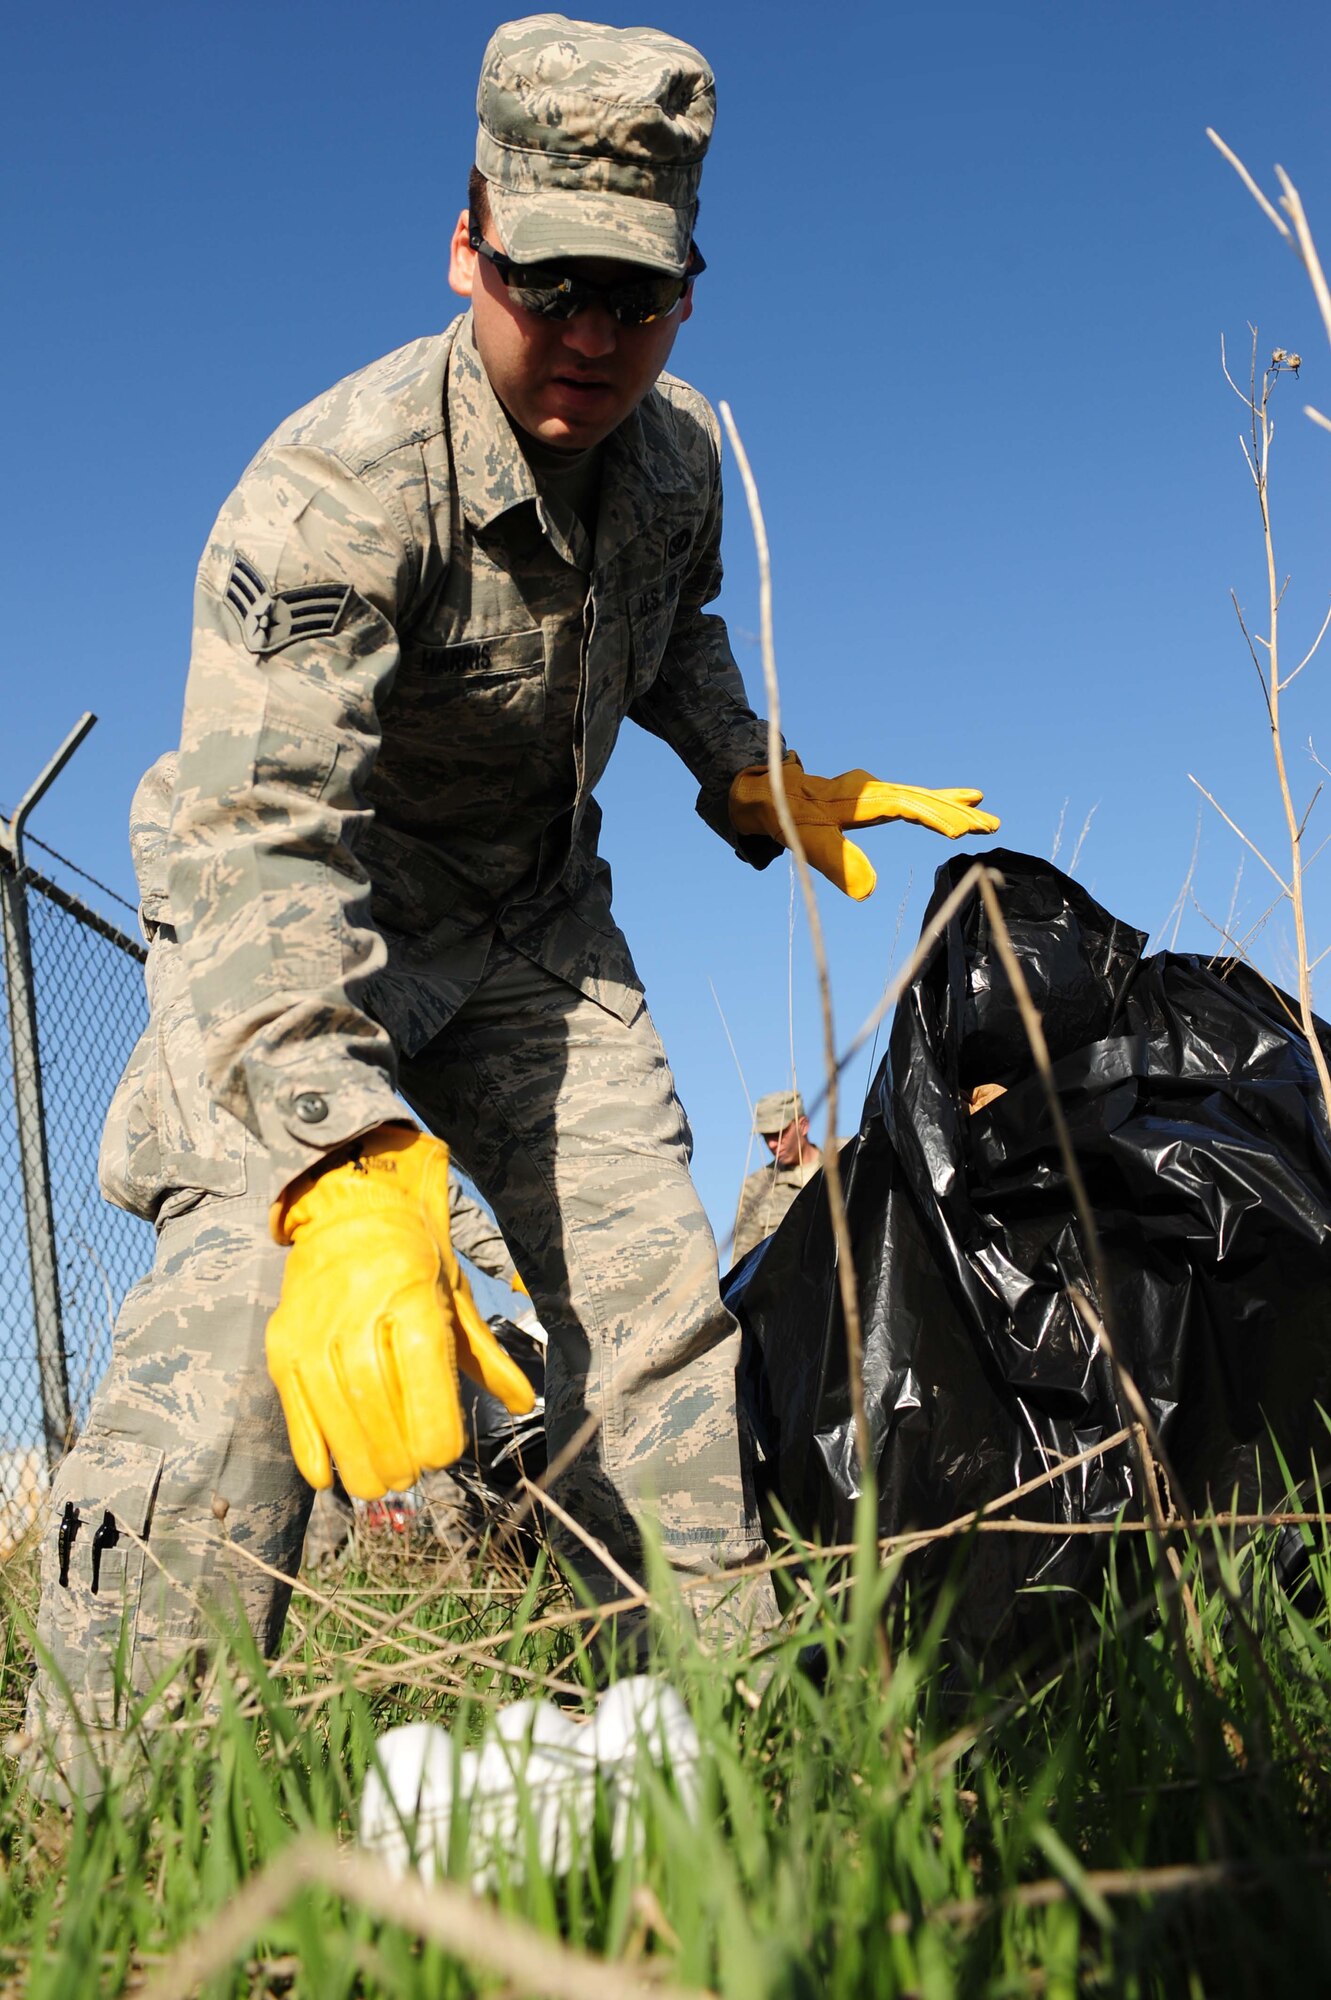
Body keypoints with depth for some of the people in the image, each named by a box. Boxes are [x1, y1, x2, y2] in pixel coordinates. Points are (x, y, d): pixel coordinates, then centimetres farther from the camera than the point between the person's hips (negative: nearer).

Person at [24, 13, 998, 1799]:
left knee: (655, 1297, -1)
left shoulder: (678, 451, -8)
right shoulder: (341, 480, -31)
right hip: (316, 920, -6)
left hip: (541, 921, 6)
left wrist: (757, 781, -1)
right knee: (271, 1286, -26)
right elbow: (256, 832, -44)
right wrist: (349, 1170, -56)